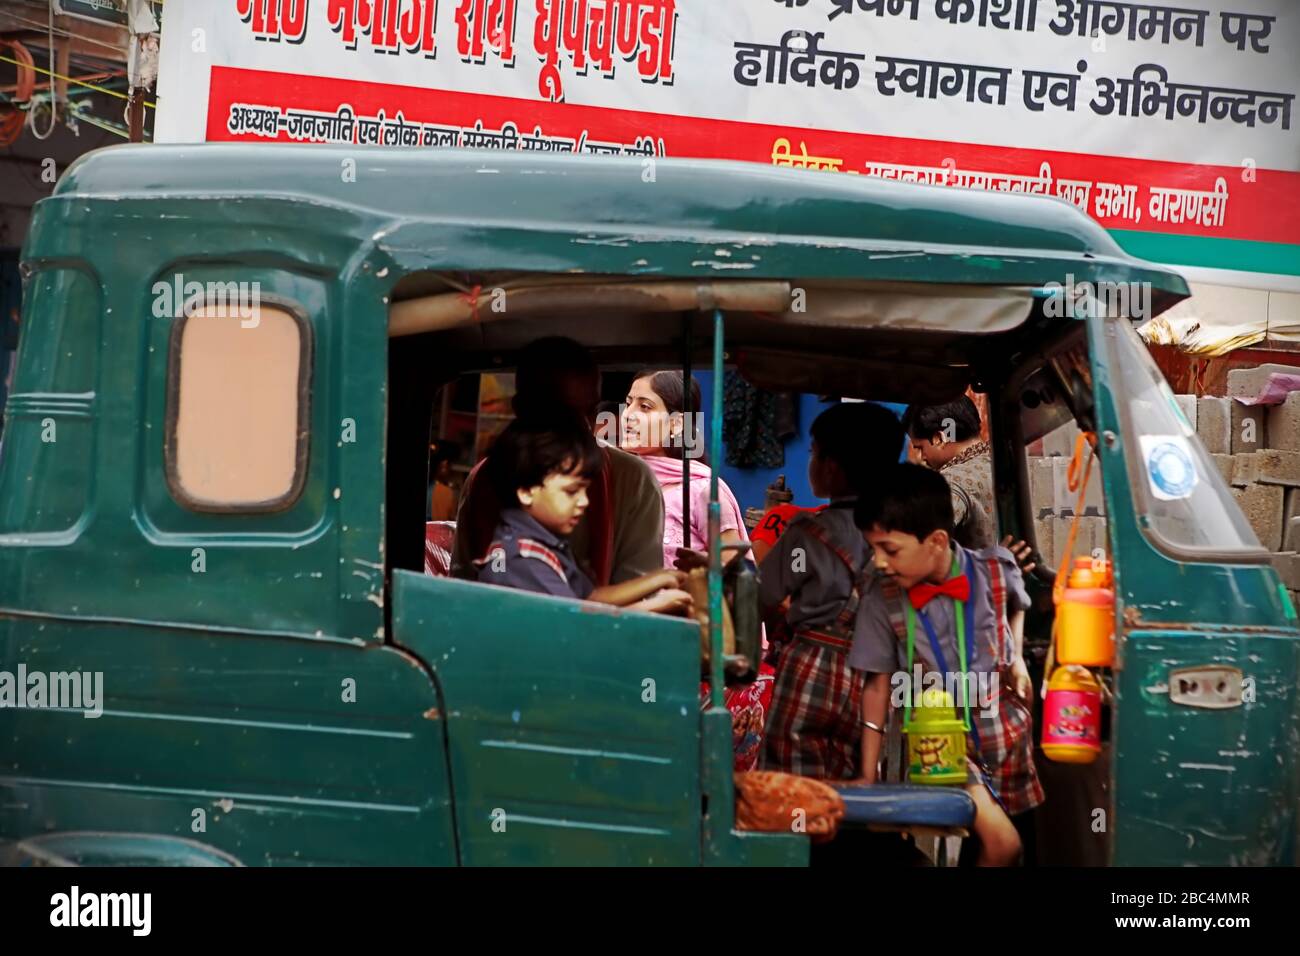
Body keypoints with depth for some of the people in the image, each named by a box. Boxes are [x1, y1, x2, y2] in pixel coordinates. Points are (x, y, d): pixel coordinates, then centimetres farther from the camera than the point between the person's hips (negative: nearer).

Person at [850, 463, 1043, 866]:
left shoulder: (995, 570, -11)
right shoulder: (882, 603, -13)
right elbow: (878, 687, -4)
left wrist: (1017, 659, -1)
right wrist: (868, 778, -2)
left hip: (1004, 730, 2)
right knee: (1001, 843, -18)